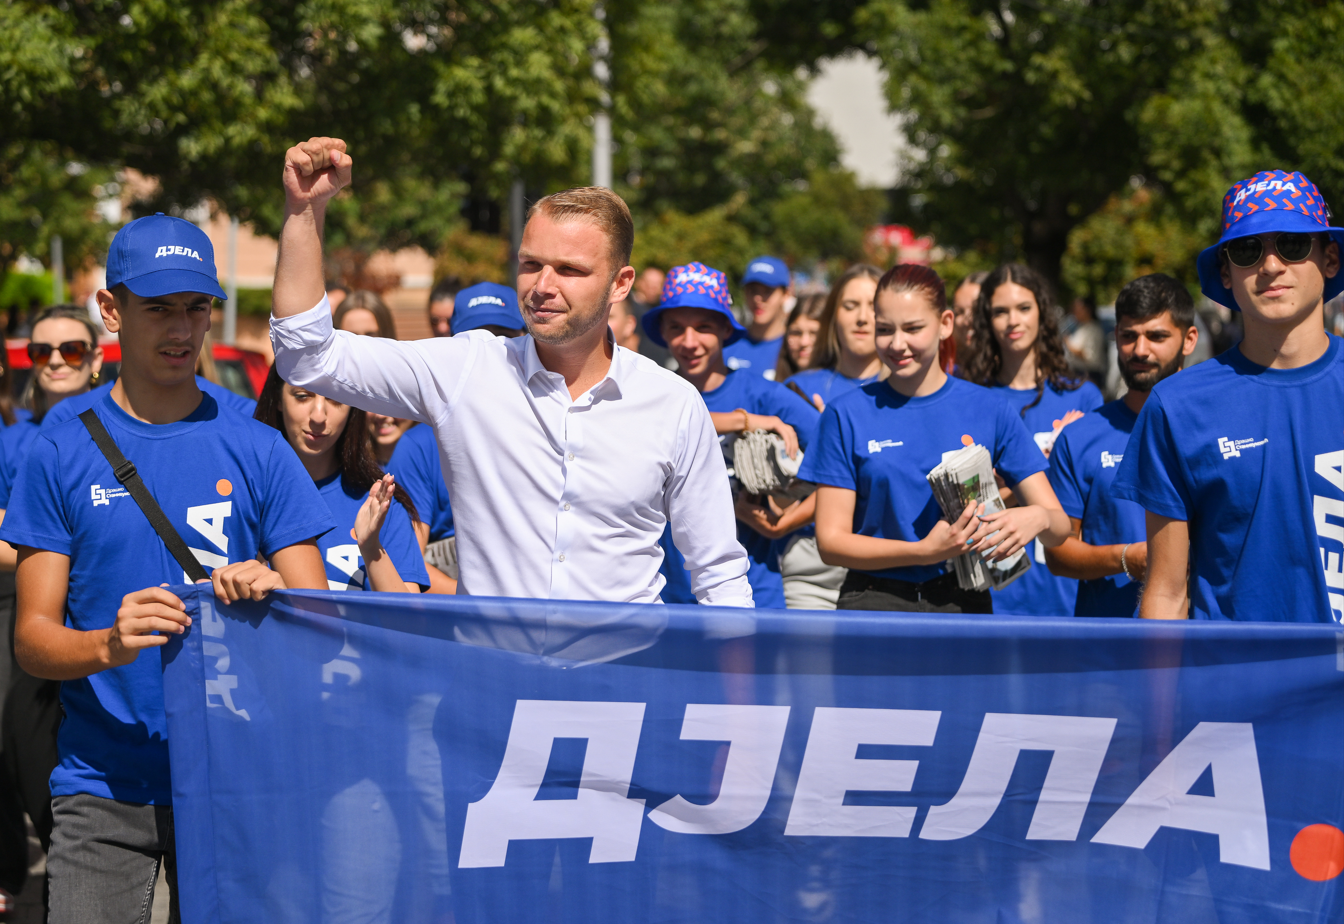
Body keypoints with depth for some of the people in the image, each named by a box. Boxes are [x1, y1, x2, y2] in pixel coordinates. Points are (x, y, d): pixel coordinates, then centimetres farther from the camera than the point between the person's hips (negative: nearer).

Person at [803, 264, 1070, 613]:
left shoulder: (991, 410, 7)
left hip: (964, 606, 1)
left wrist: (1037, 518, -19)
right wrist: (924, 551, -14)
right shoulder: (847, 415, 4)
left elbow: (1060, 527, 6)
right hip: (873, 604, -1)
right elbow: (831, 541, -1)